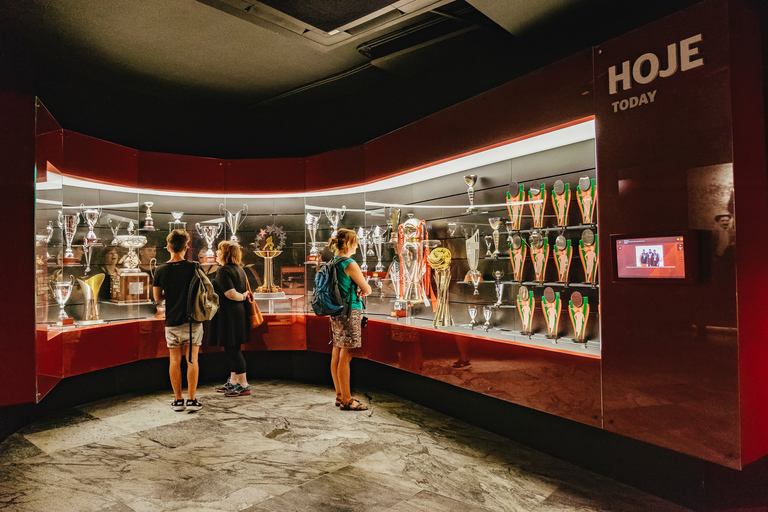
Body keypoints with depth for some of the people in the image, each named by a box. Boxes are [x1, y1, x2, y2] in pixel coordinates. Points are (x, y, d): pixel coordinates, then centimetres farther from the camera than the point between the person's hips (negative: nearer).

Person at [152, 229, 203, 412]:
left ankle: (178, 400, 14)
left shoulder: (161, 271, -3)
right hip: (192, 319, -2)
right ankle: (192, 400, 5)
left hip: (172, 321, 2)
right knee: (192, 359, 4)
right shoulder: (194, 267, -8)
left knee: (175, 360, 9)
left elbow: (157, 298, 5)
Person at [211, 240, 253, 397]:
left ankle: (243, 385, 2)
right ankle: (233, 382, 26)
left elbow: (231, 294, -22)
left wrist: (242, 296, -5)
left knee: (232, 349, -3)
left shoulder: (224, 271, -15)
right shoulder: (239, 269, 14)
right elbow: (246, 290, 20)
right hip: (239, 312, 10)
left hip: (229, 314, -10)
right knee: (232, 349, 17)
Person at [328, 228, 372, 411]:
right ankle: (346, 400, 4)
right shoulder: (350, 264, -15)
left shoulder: (332, 262, 10)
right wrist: (361, 292, 11)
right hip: (349, 312, -9)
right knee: (345, 357, -4)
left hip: (336, 312, 9)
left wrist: (356, 292, 6)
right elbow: (367, 289, -10)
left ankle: (340, 396, 24)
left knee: (336, 355, 13)